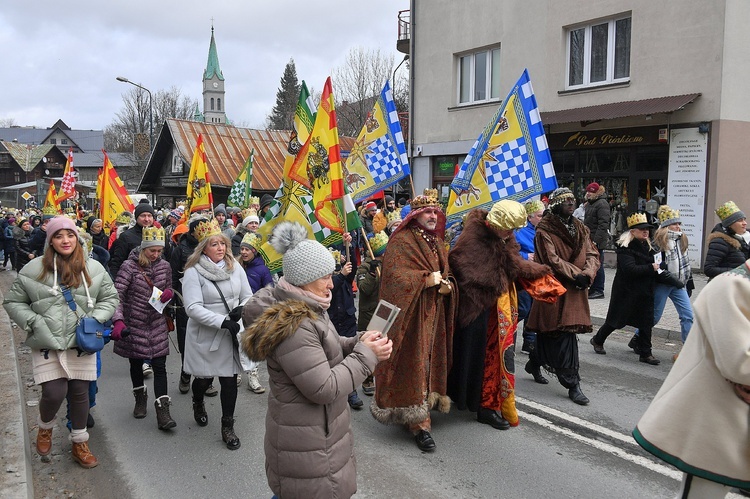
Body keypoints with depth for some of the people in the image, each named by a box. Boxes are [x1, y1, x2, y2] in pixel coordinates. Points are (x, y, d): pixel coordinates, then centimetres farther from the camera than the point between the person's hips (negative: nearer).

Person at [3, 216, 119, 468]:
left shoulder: (93, 269, 1)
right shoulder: (34, 269, -4)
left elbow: (110, 298, 11)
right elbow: (12, 301, 5)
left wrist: (95, 319, -5)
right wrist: (34, 322, -8)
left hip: (81, 343, 2)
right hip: (47, 344, -2)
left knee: (80, 393, 8)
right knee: (54, 394, -5)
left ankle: (80, 443, 28)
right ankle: (45, 427, 31)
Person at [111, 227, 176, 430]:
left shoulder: (164, 266, 1)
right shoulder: (129, 266, -12)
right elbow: (116, 295, -17)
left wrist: (168, 292, -9)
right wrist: (118, 320, -31)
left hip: (157, 324, 2)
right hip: (134, 324, -2)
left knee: (159, 366, -4)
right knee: (136, 363, 15)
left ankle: (162, 412, -4)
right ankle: (140, 398, 40)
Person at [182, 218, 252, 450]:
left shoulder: (235, 268, 2)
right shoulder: (194, 272, -12)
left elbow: (248, 297, 8)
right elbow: (193, 308, -20)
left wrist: (242, 309, -15)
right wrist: (222, 321, -27)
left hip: (231, 335, 3)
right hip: (205, 335, -3)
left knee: (230, 380, 3)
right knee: (204, 377, 12)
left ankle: (228, 427, 18)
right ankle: (198, 404, 48)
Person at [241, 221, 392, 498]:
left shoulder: (309, 308, 4)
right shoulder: (293, 325, -29)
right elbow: (325, 389, -29)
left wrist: (357, 343, -4)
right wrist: (365, 355, -21)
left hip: (321, 429, 10)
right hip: (307, 443, -10)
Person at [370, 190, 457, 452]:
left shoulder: (436, 242, 15)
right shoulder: (401, 241, -9)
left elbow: (446, 273, 20)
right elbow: (393, 276, -18)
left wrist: (447, 284, -2)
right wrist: (426, 280, -23)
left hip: (433, 316, 8)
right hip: (412, 315, -7)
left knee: (430, 363, 11)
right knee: (413, 366, -5)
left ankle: (415, 417, 24)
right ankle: (419, 424, 2)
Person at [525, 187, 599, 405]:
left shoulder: (580, 229, 14)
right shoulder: (545, 230, -8)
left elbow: (592, 254, 6)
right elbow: (552, 260, -15)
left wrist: (587, 274, -12)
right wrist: (576, 275, -16)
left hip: (576, 289, 7)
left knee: (551, 333, 14)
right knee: (563, 334, -8)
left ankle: (534, 363, 37)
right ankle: (572, 383, -2)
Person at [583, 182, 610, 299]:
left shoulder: (602, 204, -12)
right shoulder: (589, 204, 17)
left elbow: (603, 225, -19)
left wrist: (596, 240, -23)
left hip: (597, 241, -9)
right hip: (589, 239, 9)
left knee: (597, 264, -4)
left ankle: (599, 290, 2)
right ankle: (593, 288, 23)